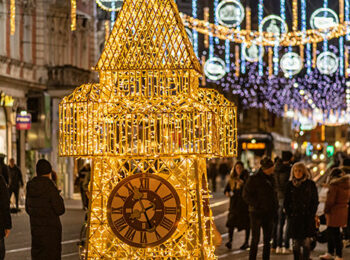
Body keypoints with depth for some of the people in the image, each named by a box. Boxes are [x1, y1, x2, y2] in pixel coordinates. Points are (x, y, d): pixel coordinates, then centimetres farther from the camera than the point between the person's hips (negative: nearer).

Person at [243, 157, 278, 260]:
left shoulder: (271, 179, 10)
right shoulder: (253, 179, -8)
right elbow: (246, 195, -10)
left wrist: (275, 207, 10)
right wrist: (256, 205, -16)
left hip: (269, 213, 6)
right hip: (257, 213, -6)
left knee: (267, 240, 9)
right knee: (255, 239, -4)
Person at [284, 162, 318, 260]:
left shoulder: (310, 184, 1)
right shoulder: (290, 185, 6)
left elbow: (315, 201, 2)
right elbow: (286, 202, 11)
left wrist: (311, 214, -6)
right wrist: (289, 214, 1)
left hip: (307, 217, -2)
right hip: (294, 218, 2)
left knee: (306, 242, -2)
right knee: (295, 243, 3)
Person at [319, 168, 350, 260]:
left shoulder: (334, 185, -16)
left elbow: (330, 200, -15)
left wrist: (326, 210, -5)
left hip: (335, 211, -9)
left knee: (335, 233, -2)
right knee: (330, 232, 19)